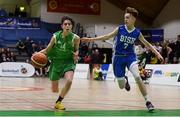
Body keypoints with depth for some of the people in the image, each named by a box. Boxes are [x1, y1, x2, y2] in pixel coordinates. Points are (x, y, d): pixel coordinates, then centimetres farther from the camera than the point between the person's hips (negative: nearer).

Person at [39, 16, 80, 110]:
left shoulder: (75, 38, -13)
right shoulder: (56, 36, -11)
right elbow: (47, 50, 0)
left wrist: (76, 54, -18)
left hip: (68, 62, -1)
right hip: (56, 62, 1)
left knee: (69, 81, -31)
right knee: (54, 90, 6)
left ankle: (58, 102, -8)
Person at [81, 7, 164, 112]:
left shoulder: (137, 33, -5)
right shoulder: (120, 29, -7)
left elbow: (147, 44, 6)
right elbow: (107, 37, -2)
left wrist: (157, 53, -2)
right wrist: (91, 39, -8)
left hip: (130, 56, -1)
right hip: (118, 57, 1)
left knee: (137, 77, -29)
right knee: (122, 86, 5)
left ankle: (148, 101, -19)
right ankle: (125, 80, 46)